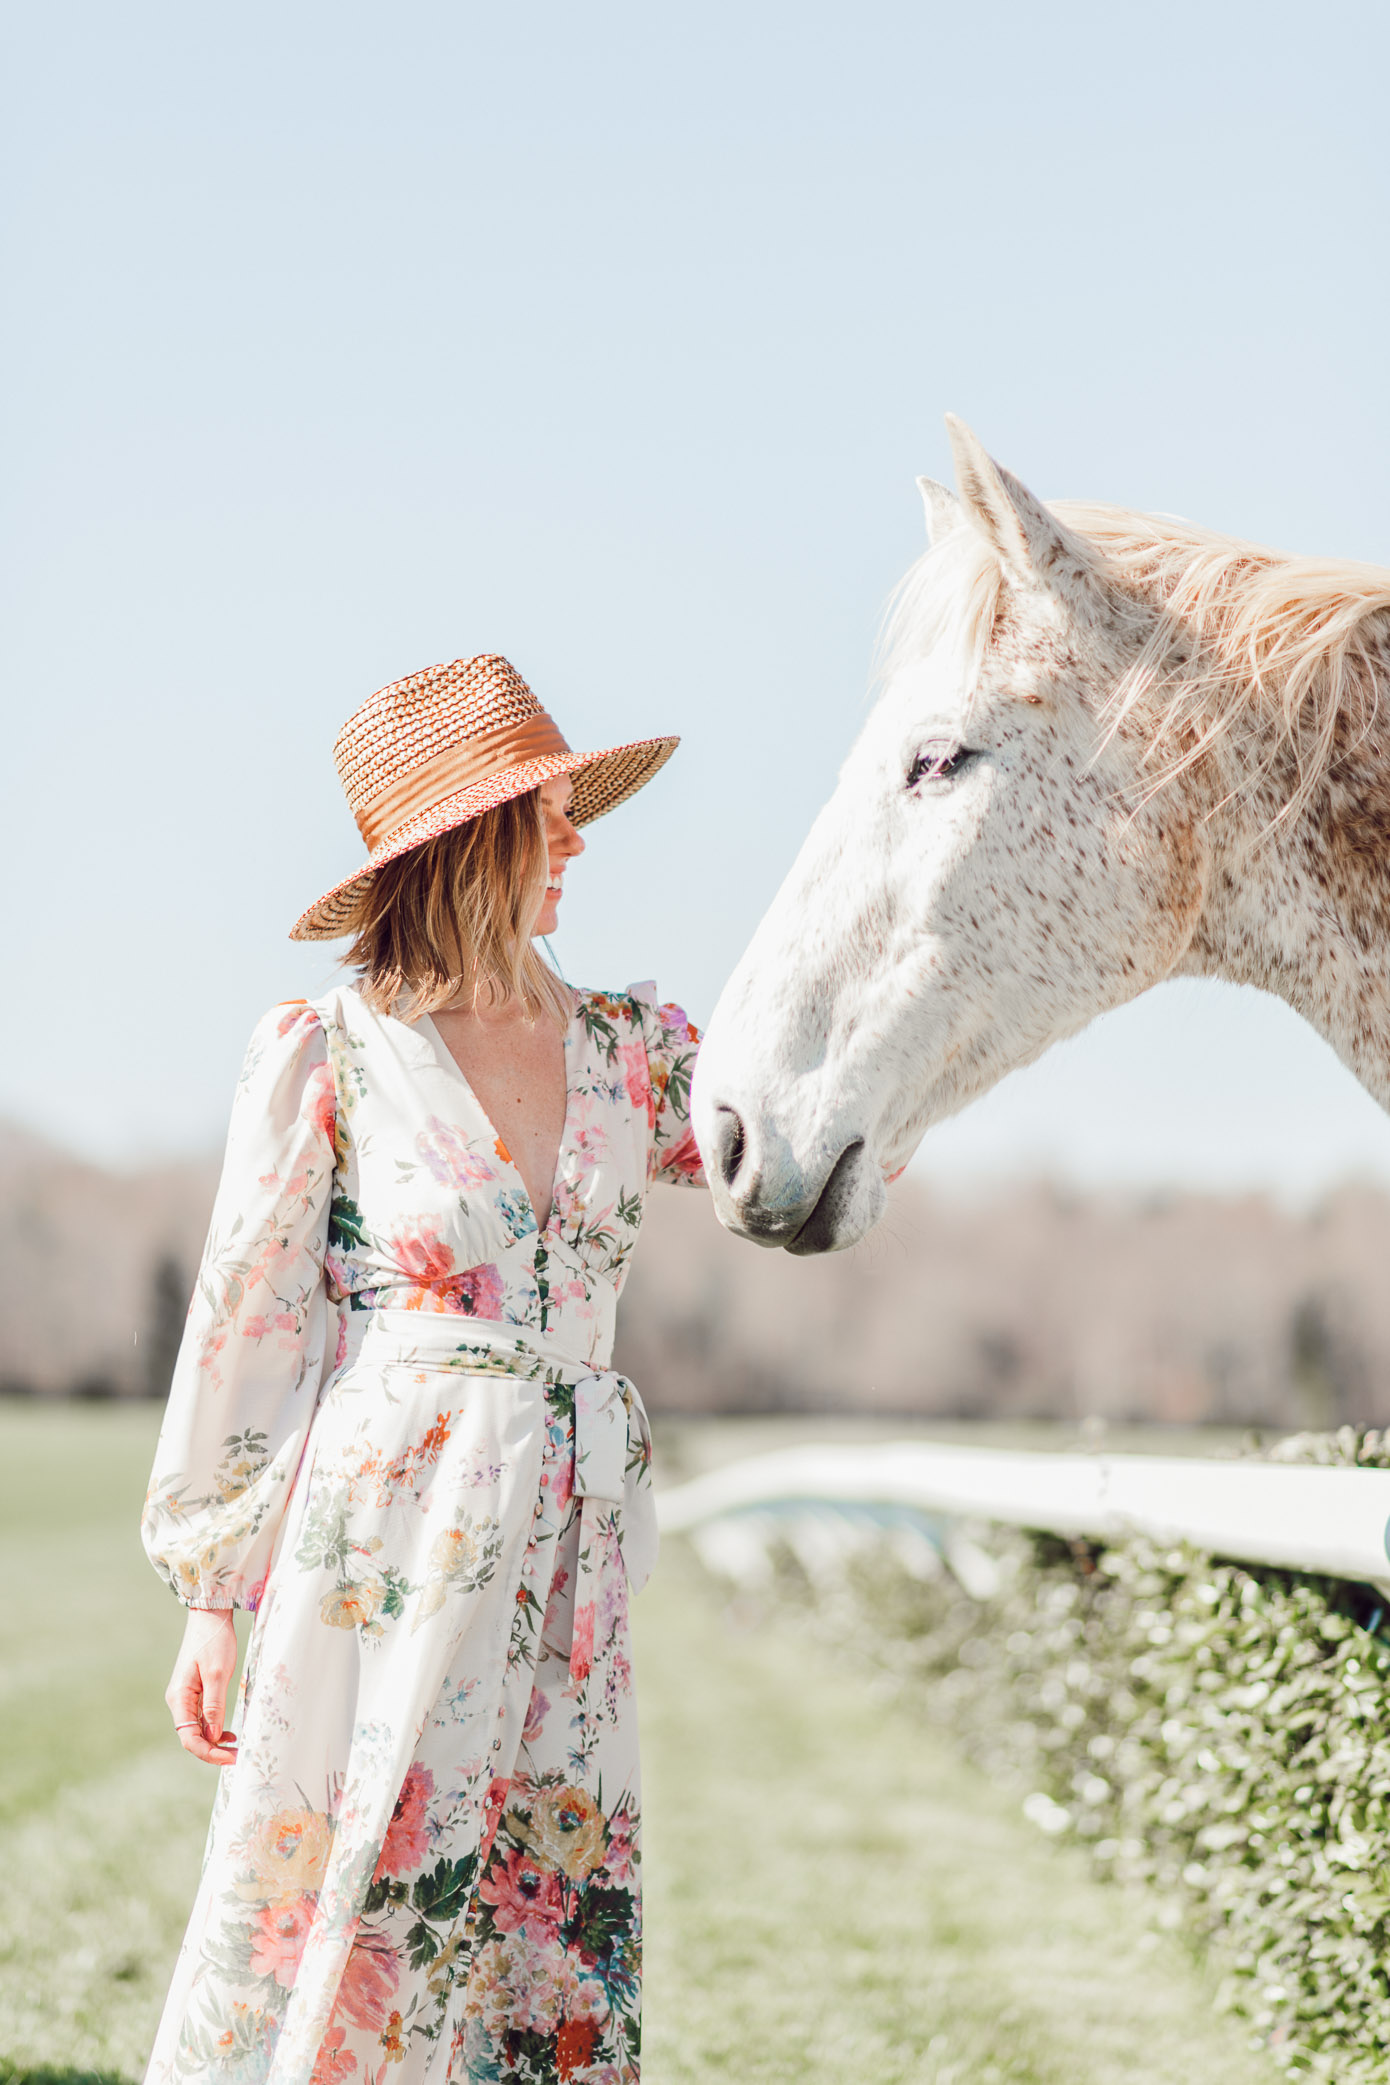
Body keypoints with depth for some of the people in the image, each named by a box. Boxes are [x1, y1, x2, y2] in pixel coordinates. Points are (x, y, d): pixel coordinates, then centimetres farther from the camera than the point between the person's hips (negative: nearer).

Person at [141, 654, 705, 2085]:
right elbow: (245, 1325, -1)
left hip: (567, 1567, 5)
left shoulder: (624, 1051, 10)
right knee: (330, 1942, -2)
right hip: (381, 1554, -4)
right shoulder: (325, 1052, -3)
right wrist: (212, 1601, -2)